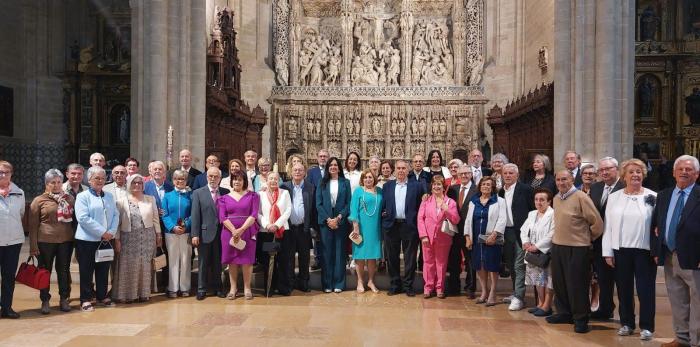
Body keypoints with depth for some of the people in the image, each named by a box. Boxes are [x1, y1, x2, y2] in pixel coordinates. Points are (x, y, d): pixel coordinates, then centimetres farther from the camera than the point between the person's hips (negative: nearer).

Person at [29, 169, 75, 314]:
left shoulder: (69, 199, 7)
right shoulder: (39, 201, -1)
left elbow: (75, 219, 12)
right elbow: (32, 225, -1)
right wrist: (33, 246, -6)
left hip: (66, 241, 2)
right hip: (45, 242, -2)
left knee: (64, 270, 9)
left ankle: (64, 299, 21)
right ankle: (45, 301, 20)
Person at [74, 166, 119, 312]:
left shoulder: (109, 196, 12)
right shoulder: (83, 196, -5)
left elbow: (116, 215, 8)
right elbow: (83, 218, -15)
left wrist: (111, 232, -8)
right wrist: (102, 232, -17)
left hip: (106, 240, 5)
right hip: (87, 240, -5)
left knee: (104, 270, 12)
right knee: (86, 271, 3)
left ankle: (102, 296, 24)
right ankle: (86, 299, 13)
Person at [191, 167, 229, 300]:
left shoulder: (226, 192, 5)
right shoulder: (198, 193, 0)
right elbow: (195, 215, -4)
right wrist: (195, 234, -9)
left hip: (221, 233, 2)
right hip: (205, 233, -1)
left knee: (218, 262, 11)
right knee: (203, 263, 8)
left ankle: (217, 287, 22)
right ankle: (202, 289, 17)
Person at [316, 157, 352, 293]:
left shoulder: (345, 182, 7)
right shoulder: (322, 183, 7)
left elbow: (348, 203, 1)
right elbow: (318, 204, 1)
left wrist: (338, 218, -11)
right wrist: (328, 219, -10)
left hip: (341, 222, 0)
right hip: (325, 221, 0)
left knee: (339, 251, 2)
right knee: (327, 252, 1)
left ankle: (338, 283, 8)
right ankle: (327, 283, 7)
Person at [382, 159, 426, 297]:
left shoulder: (417, 185, 3)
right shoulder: (387, 186, 10)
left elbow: (422, 205, 2)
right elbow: (383, 205, 12)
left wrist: (418, 222, -5)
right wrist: (383, 214, -2)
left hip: (409, 226, -2)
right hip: (391, 225, 2)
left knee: (410, 257, 3)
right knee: (392, 257, 8)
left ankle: (408, 285, 14)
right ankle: (395, 285, 19)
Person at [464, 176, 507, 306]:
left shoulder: (499, 201, 0)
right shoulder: (473, 201, 13)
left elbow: (502, 219, -8)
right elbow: (468, 220, 13)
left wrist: (494, 234, -19)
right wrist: (467, 237, 4)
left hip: (492, 239, -4)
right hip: (476, 239, 4)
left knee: (492, 267, -1)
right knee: (479, 266, 7)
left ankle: (492, 294, 9)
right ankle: (484, 292, 19)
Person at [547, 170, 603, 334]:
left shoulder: (581, 197, -13)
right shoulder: (556, 198, 9)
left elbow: (597, 222, -10)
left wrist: (588, 238, 1)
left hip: (577, 248, -7)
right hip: (557, 246, 7)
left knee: (577, 285, 1)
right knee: (559, 282, 14)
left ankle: (581, 319, 14)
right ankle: (564, 313, 29)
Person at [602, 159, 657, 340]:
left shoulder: (653, 197, -2)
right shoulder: (614, 197, 5)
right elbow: (608, 226, 5)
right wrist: (608, 252, 2)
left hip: (645, 250, -2)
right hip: (621, 250, 2)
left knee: (645, 290, 5)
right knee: (624, 289, 11)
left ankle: (646, 326, 18)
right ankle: (626, 323, 25)